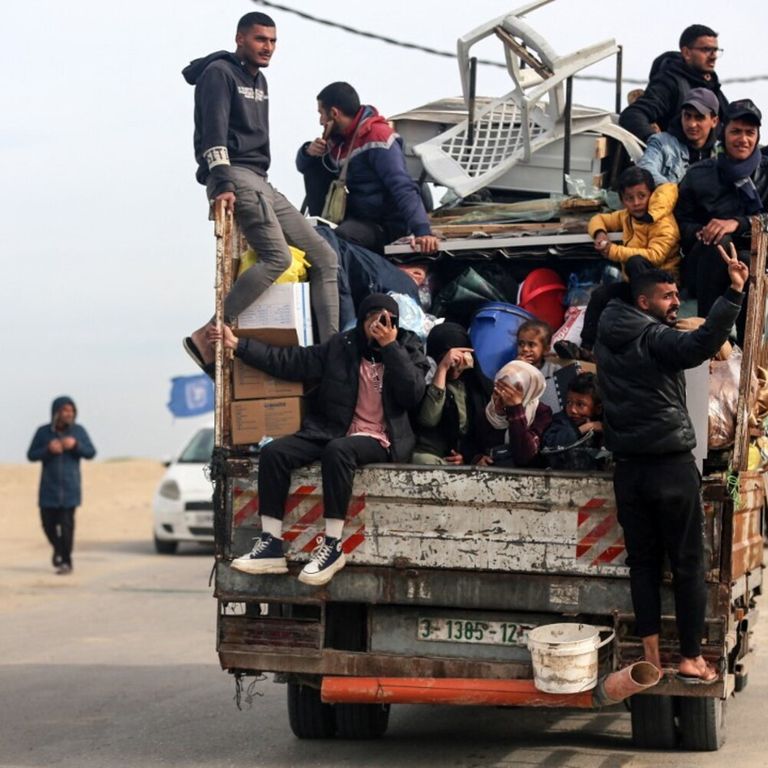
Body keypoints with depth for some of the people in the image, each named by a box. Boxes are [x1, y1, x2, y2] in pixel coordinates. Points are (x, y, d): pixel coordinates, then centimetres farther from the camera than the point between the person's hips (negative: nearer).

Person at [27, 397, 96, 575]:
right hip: (49, 488, 1)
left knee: (66, 524, -9)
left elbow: (91, 452, 3)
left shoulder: (78, 431, 2)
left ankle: (66, 561, -3)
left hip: (70, 489, -1)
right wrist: (48, 449, -16)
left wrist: (76, 445, -16)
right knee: (48, 523, 4)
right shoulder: (43, 432, 1)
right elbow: (31, 455, 2)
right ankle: (58, 549, 32)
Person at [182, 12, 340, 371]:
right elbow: (213, 133, -15)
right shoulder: (219, 73, -3)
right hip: (233, 176, -10)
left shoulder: (259, 81, 25)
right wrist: (223, 184, -26)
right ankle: (206, 337, -28)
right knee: (277, 256, -27)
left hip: (259, 181, 10)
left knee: (324, 256, 2)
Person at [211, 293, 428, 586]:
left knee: (337, 450, -37)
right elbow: (291, 361, 7)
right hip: (333, 431, 4)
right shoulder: (342, 346, 8)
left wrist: (390, 348, -15)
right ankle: (271, 545, -18)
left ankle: (332, 547, -31)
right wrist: (239, 345, 3)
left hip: (381, 440, -4)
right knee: (274, 451, -17)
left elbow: (413, 395, -13)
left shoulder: (408, 350, 3)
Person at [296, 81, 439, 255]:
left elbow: (403, 189, -29)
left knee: (337, 239, -37)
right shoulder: (339, 138, 7)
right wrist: (309, 152, -5)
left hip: (385, 225, -8)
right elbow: (304, 166, 20)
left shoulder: (378, 137, -19)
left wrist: (422, 231, -40)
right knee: (314, 169, 3)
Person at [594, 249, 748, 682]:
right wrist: (734, 293, -40)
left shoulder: (609, 337, 9)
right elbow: (698, 348, -33)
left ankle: (652, 655, 8)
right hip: (671, 466, -6)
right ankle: (691, 659, 3)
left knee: (643, 563, 10)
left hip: (628, 468, 7)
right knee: (688, 565, 1)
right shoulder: (656, 338, -13)